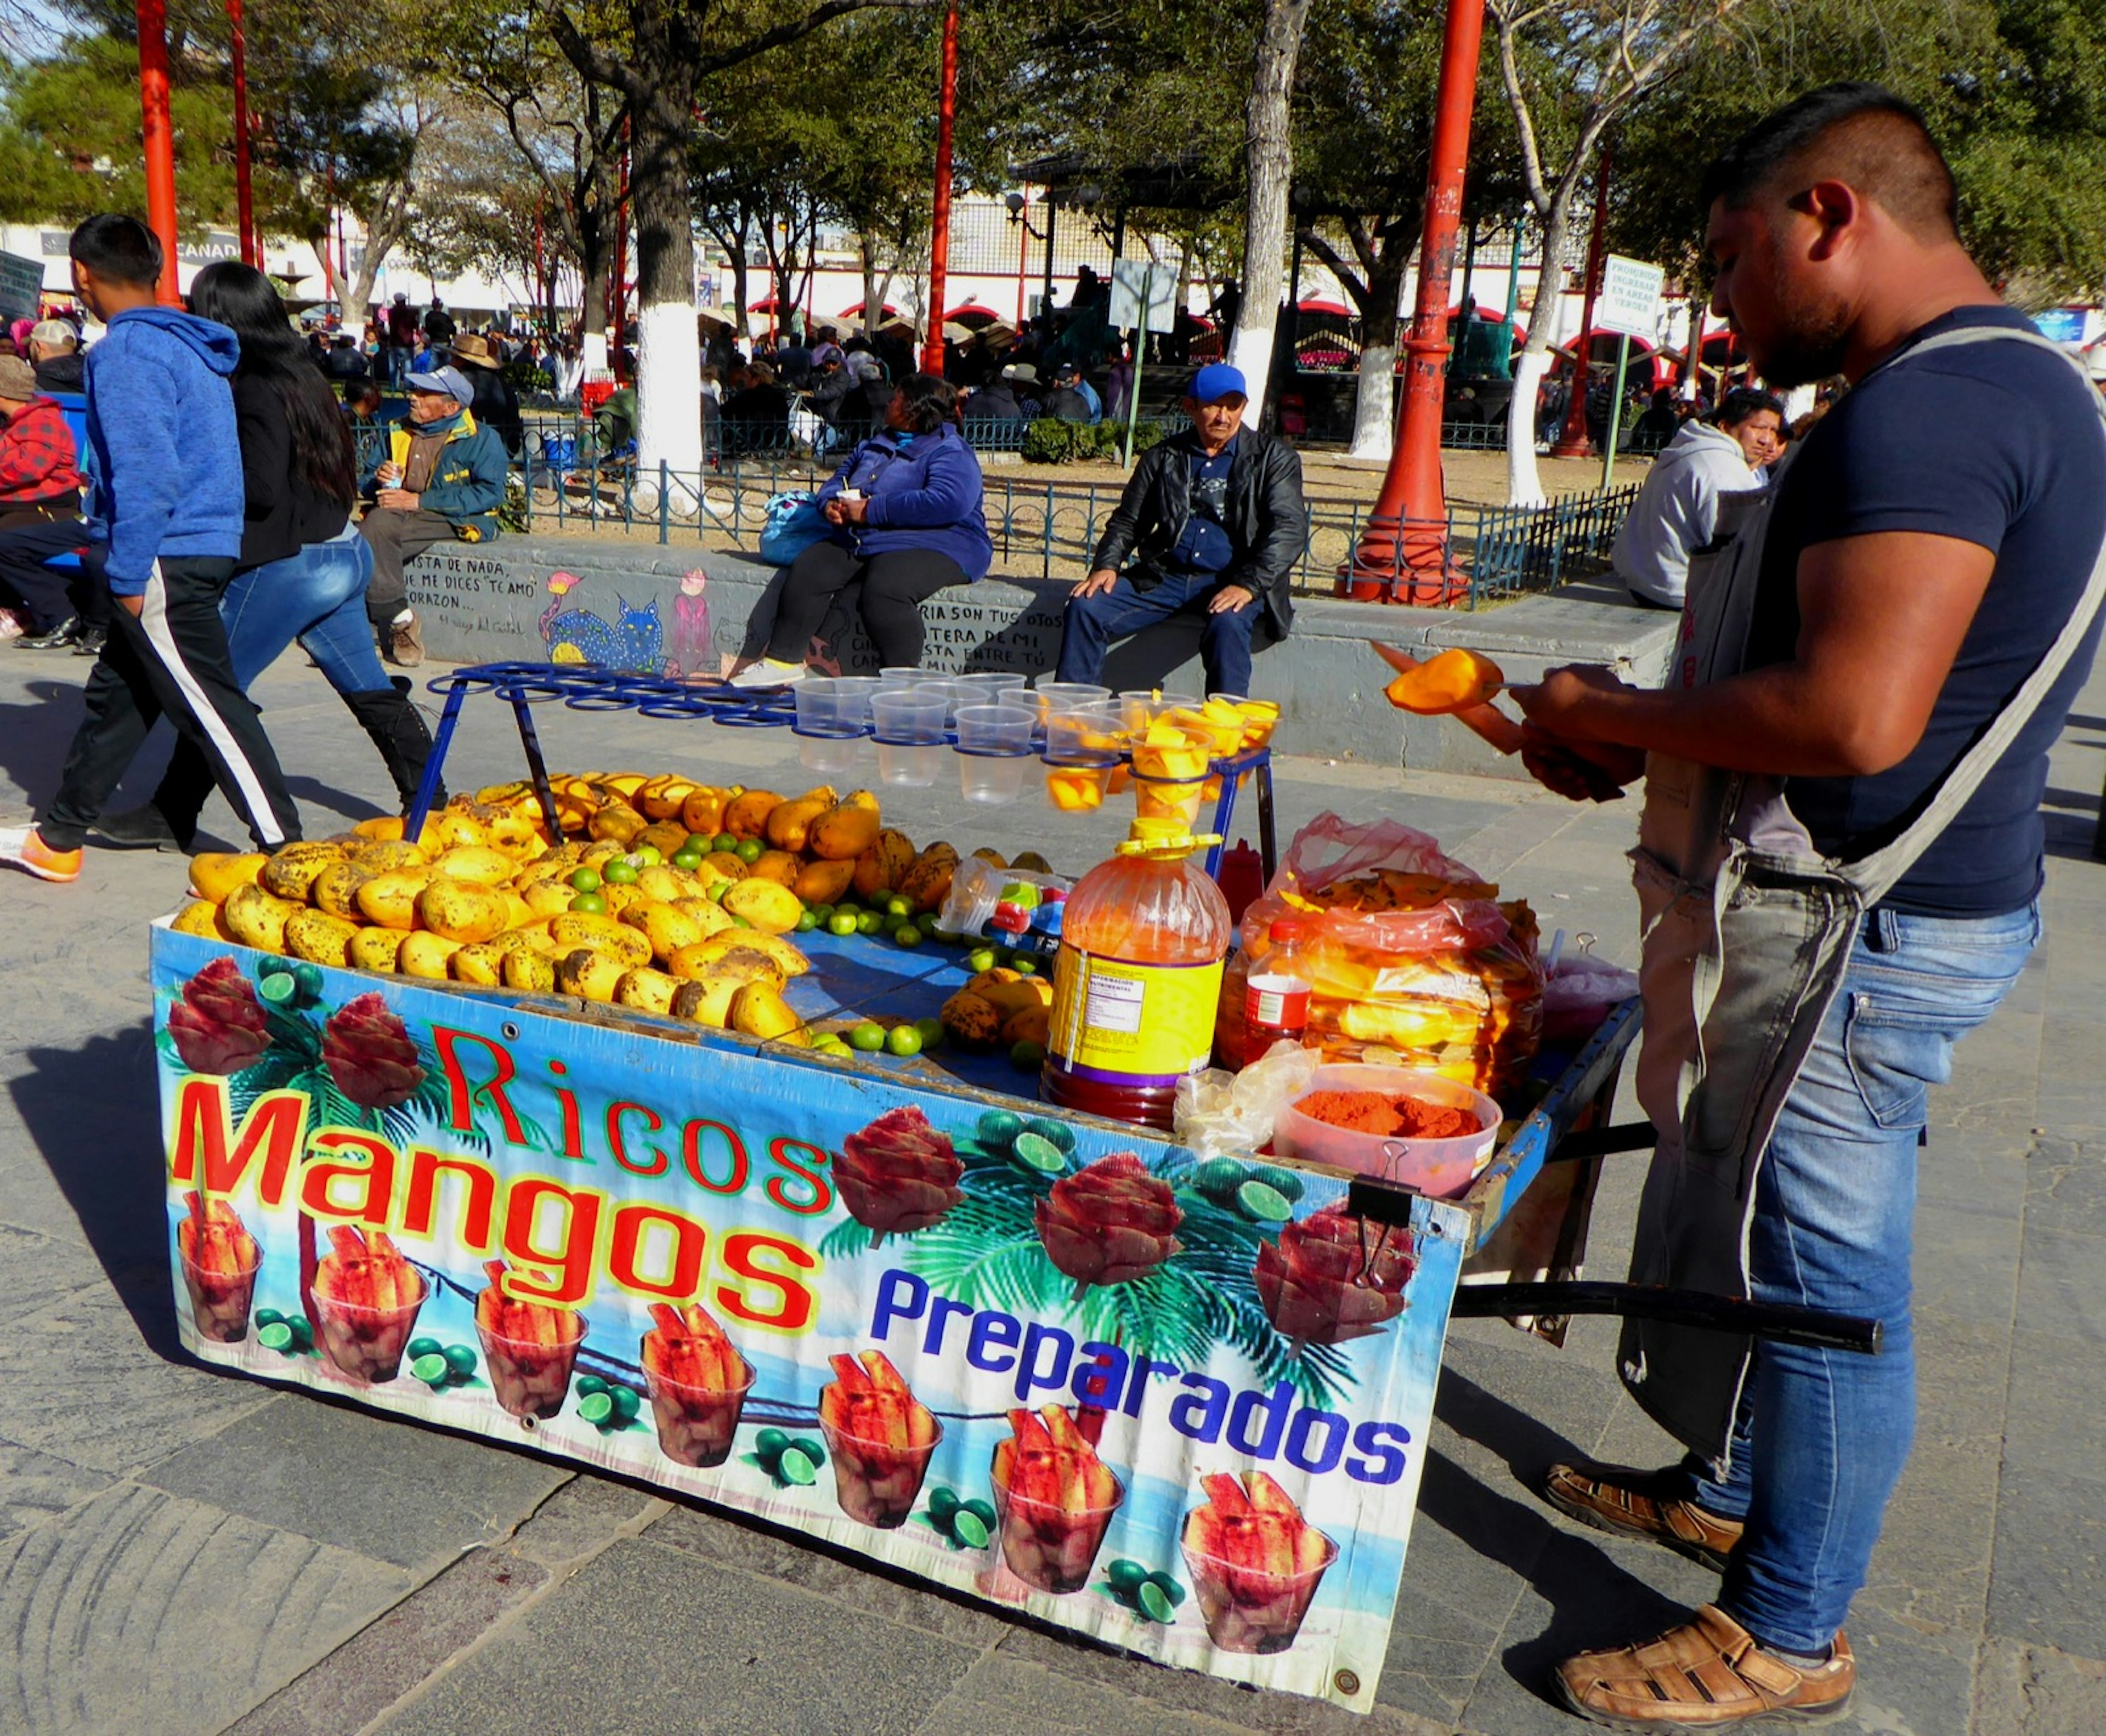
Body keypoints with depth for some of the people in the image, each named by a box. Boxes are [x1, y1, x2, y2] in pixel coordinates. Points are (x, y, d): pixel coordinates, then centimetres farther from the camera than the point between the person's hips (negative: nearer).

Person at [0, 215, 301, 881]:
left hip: (167, 559, -10)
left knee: (211, 706, -7)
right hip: (205, 548, 10)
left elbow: (146, 473, -21)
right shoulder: (190, 346, 15)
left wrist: (129, 576, -16)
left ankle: (286, 848, -4)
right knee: (115, 694, 16)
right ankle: (56, 838, 27)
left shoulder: (127, 352, -13)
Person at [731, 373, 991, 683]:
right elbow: (838, 479, 29)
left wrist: (871, 511, -22)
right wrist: (832, 504, 1)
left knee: (883, 590, -35)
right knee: (807, 571, -9)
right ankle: (783, 660, -2)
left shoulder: (950, 452, -8)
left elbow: (949, 503, -26)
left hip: (929, 544, -8)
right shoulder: (876, 445, 22)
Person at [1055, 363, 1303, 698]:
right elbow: (1127, 521, 19)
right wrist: (1106, 565, -3)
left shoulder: (1273, 457, 6)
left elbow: (1288, 529, -5)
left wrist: (1248, 585, -20)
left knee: (1227, 624, -38)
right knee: (1083, 608, -16)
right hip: (1163, 578, 4)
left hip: (1230, 582, -3)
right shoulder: (1162, 458, 16)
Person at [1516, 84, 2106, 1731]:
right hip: (1878, 905, 11)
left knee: (1823, 1275, 2)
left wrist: (1616, 718, -15)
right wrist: (1643, 727, 11)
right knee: (1751, 1223, 22)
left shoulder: (1927, 407, -20)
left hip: (1861, 930, -11)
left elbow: (1856, 715, -30)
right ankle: (1725, 1490, 42)